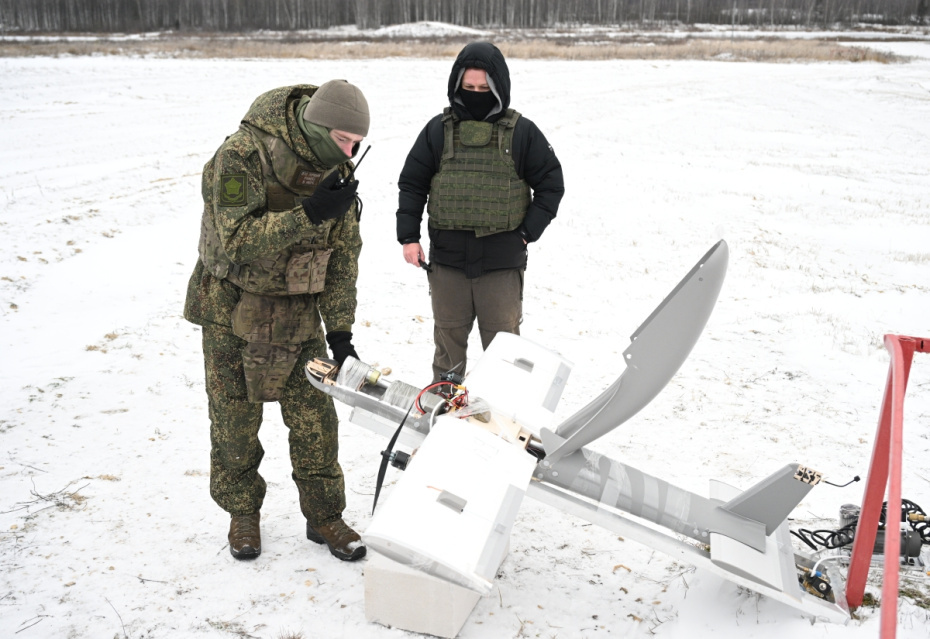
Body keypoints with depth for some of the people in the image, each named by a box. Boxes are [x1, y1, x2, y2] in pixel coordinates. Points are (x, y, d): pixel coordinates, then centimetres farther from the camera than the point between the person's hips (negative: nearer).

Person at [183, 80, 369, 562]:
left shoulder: (335, 170, -2)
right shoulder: (242, 156, -21)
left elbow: (344, 253, 2)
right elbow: (236, 239, -29)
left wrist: (340, 328, -2)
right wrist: (309, 214, -37)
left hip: (298, 314, 4)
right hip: (233, 311, -4)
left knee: (315, 418, 4)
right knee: (235, 419, 7)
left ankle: (324, 516, 20)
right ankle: (242, 512, 28)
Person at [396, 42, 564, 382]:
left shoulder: (522, 133, 1)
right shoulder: (439, 130, 5)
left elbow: (551, 184, 6)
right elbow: (412, 183, 10)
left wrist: (528, 232, -3)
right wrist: (408, 235, 2)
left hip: (502, 259, -1)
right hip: (446, 257, 2)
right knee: (448, 337, 12)